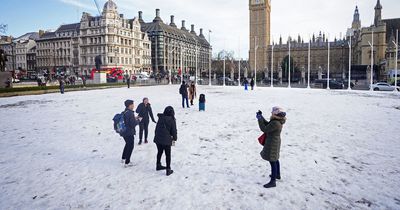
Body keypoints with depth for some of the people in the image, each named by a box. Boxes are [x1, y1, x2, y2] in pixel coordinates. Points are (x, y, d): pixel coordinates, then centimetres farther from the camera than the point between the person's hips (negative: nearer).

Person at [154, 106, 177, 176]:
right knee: (168, 154, 7)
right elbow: (174, 130, -5)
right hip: (166, 140, -5)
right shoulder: (172, 120, -11)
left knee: (159, 152, 23)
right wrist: (175, 138, 10)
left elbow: (157, 128, 11)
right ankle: (168, 169, 10)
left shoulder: (160, 118, 2)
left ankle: (158, 165, 39)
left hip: (158, 139, 5)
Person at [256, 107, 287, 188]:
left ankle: (273, 182, 6)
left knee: (272, 162, -3)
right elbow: (268, 125, 12)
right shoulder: (278, 121, 2)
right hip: (275, 142, 10)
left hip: (272, 144, -10)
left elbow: (264, 129, -23)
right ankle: (277, 175, 44)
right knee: (275, 159, 25)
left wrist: (260, 119, -15)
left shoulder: (275, 123, -29)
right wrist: (261, 117, 6)